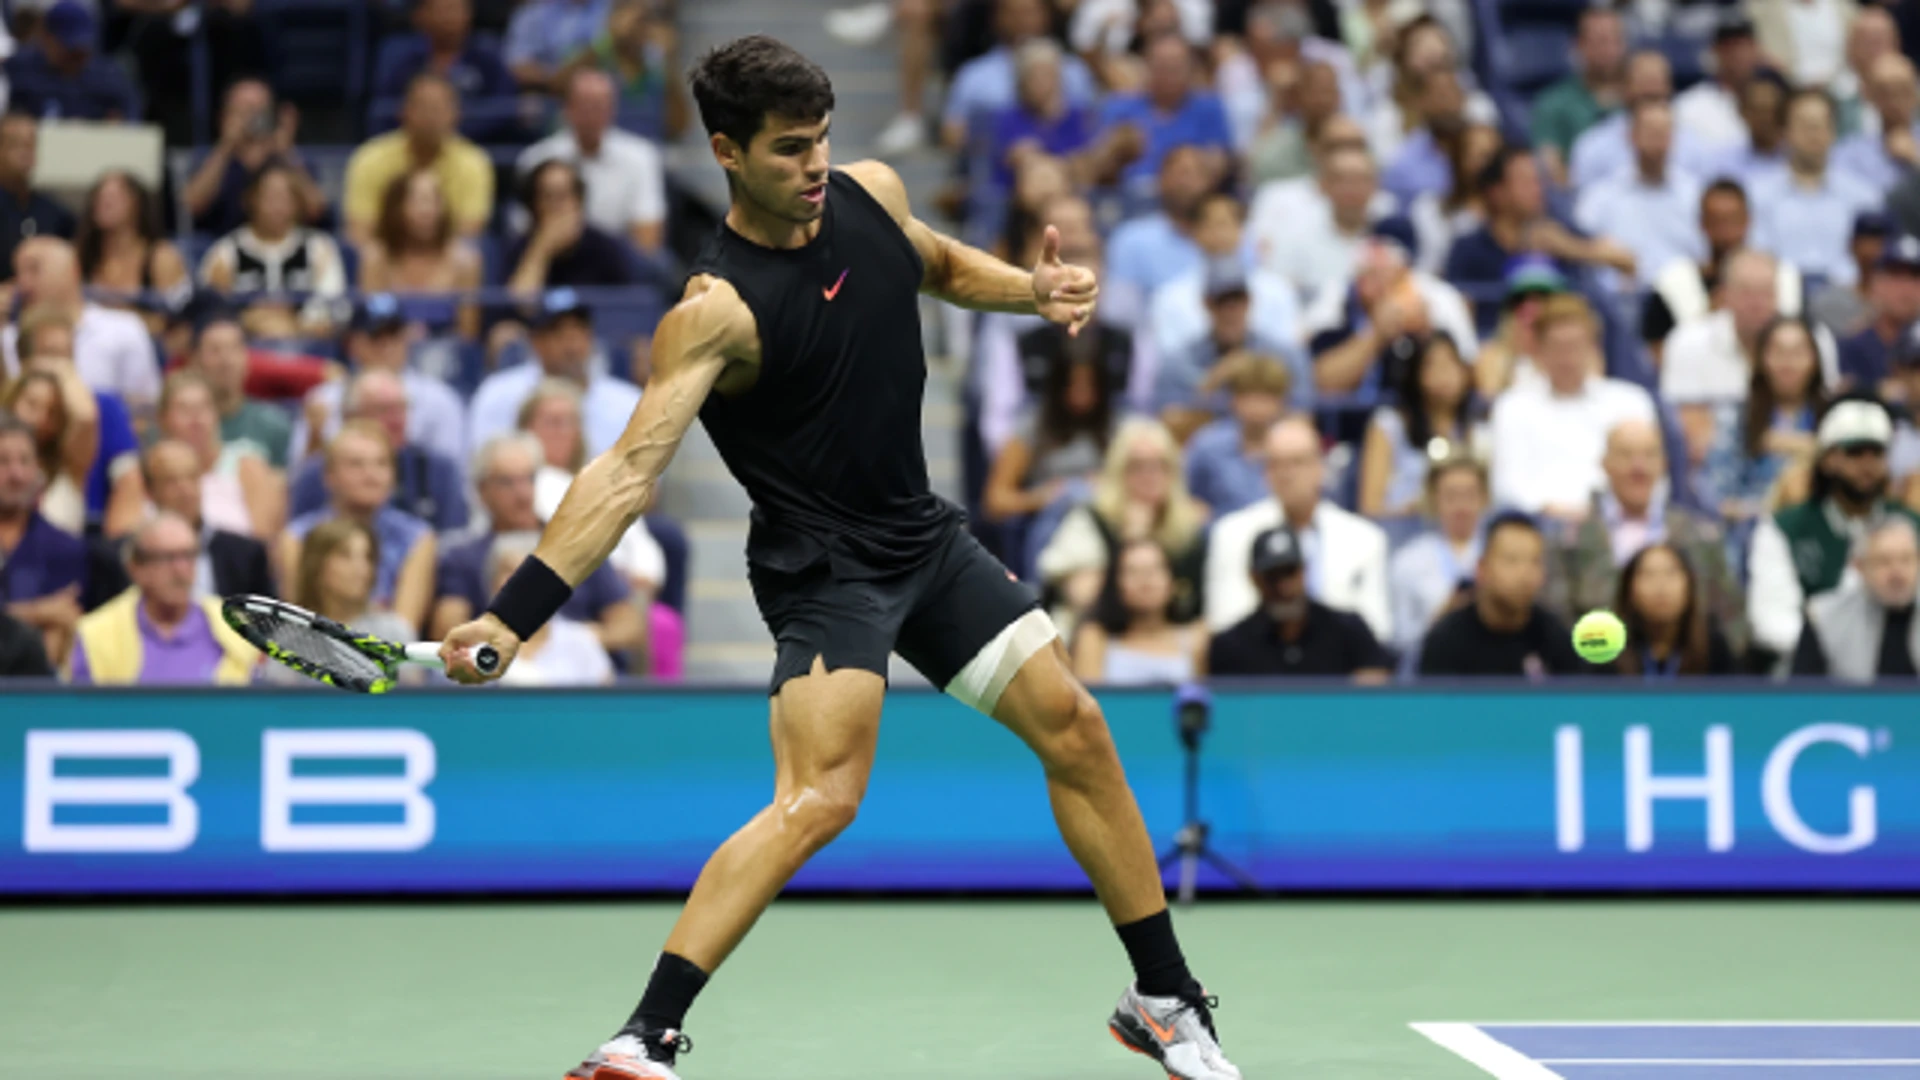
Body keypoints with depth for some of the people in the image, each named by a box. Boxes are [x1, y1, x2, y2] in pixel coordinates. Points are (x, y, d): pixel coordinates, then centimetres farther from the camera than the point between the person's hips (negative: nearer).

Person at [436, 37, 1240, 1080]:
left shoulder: (871, 194, -2)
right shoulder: (717, 310, -22)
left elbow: (943, 264, 22)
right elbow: (630, 470, -29)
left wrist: (1036, 288, 1)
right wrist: (512, 614, -39)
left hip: (925, 535, 7)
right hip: (821, 565, -7)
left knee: (1075, 730, 9)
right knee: (818, 799, -26)